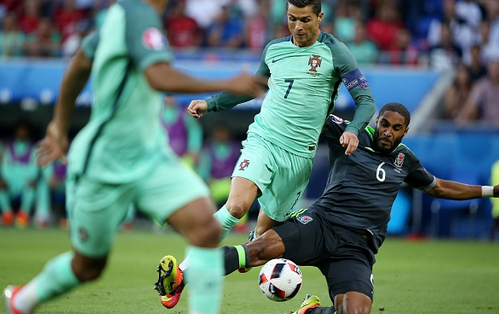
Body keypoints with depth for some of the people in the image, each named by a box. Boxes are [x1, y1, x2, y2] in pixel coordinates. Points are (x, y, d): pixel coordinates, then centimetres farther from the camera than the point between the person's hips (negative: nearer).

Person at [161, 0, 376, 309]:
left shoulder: (334, 52, -2)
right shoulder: (274, 49, 10)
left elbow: (366, 99, -4)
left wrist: (353, 130, -22)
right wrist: (211, 103, 20)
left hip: (299, 154, -1)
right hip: (263, 140, 1)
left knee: (266, 229, 4)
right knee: (237, 205, -24)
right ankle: (183, 271, -20)